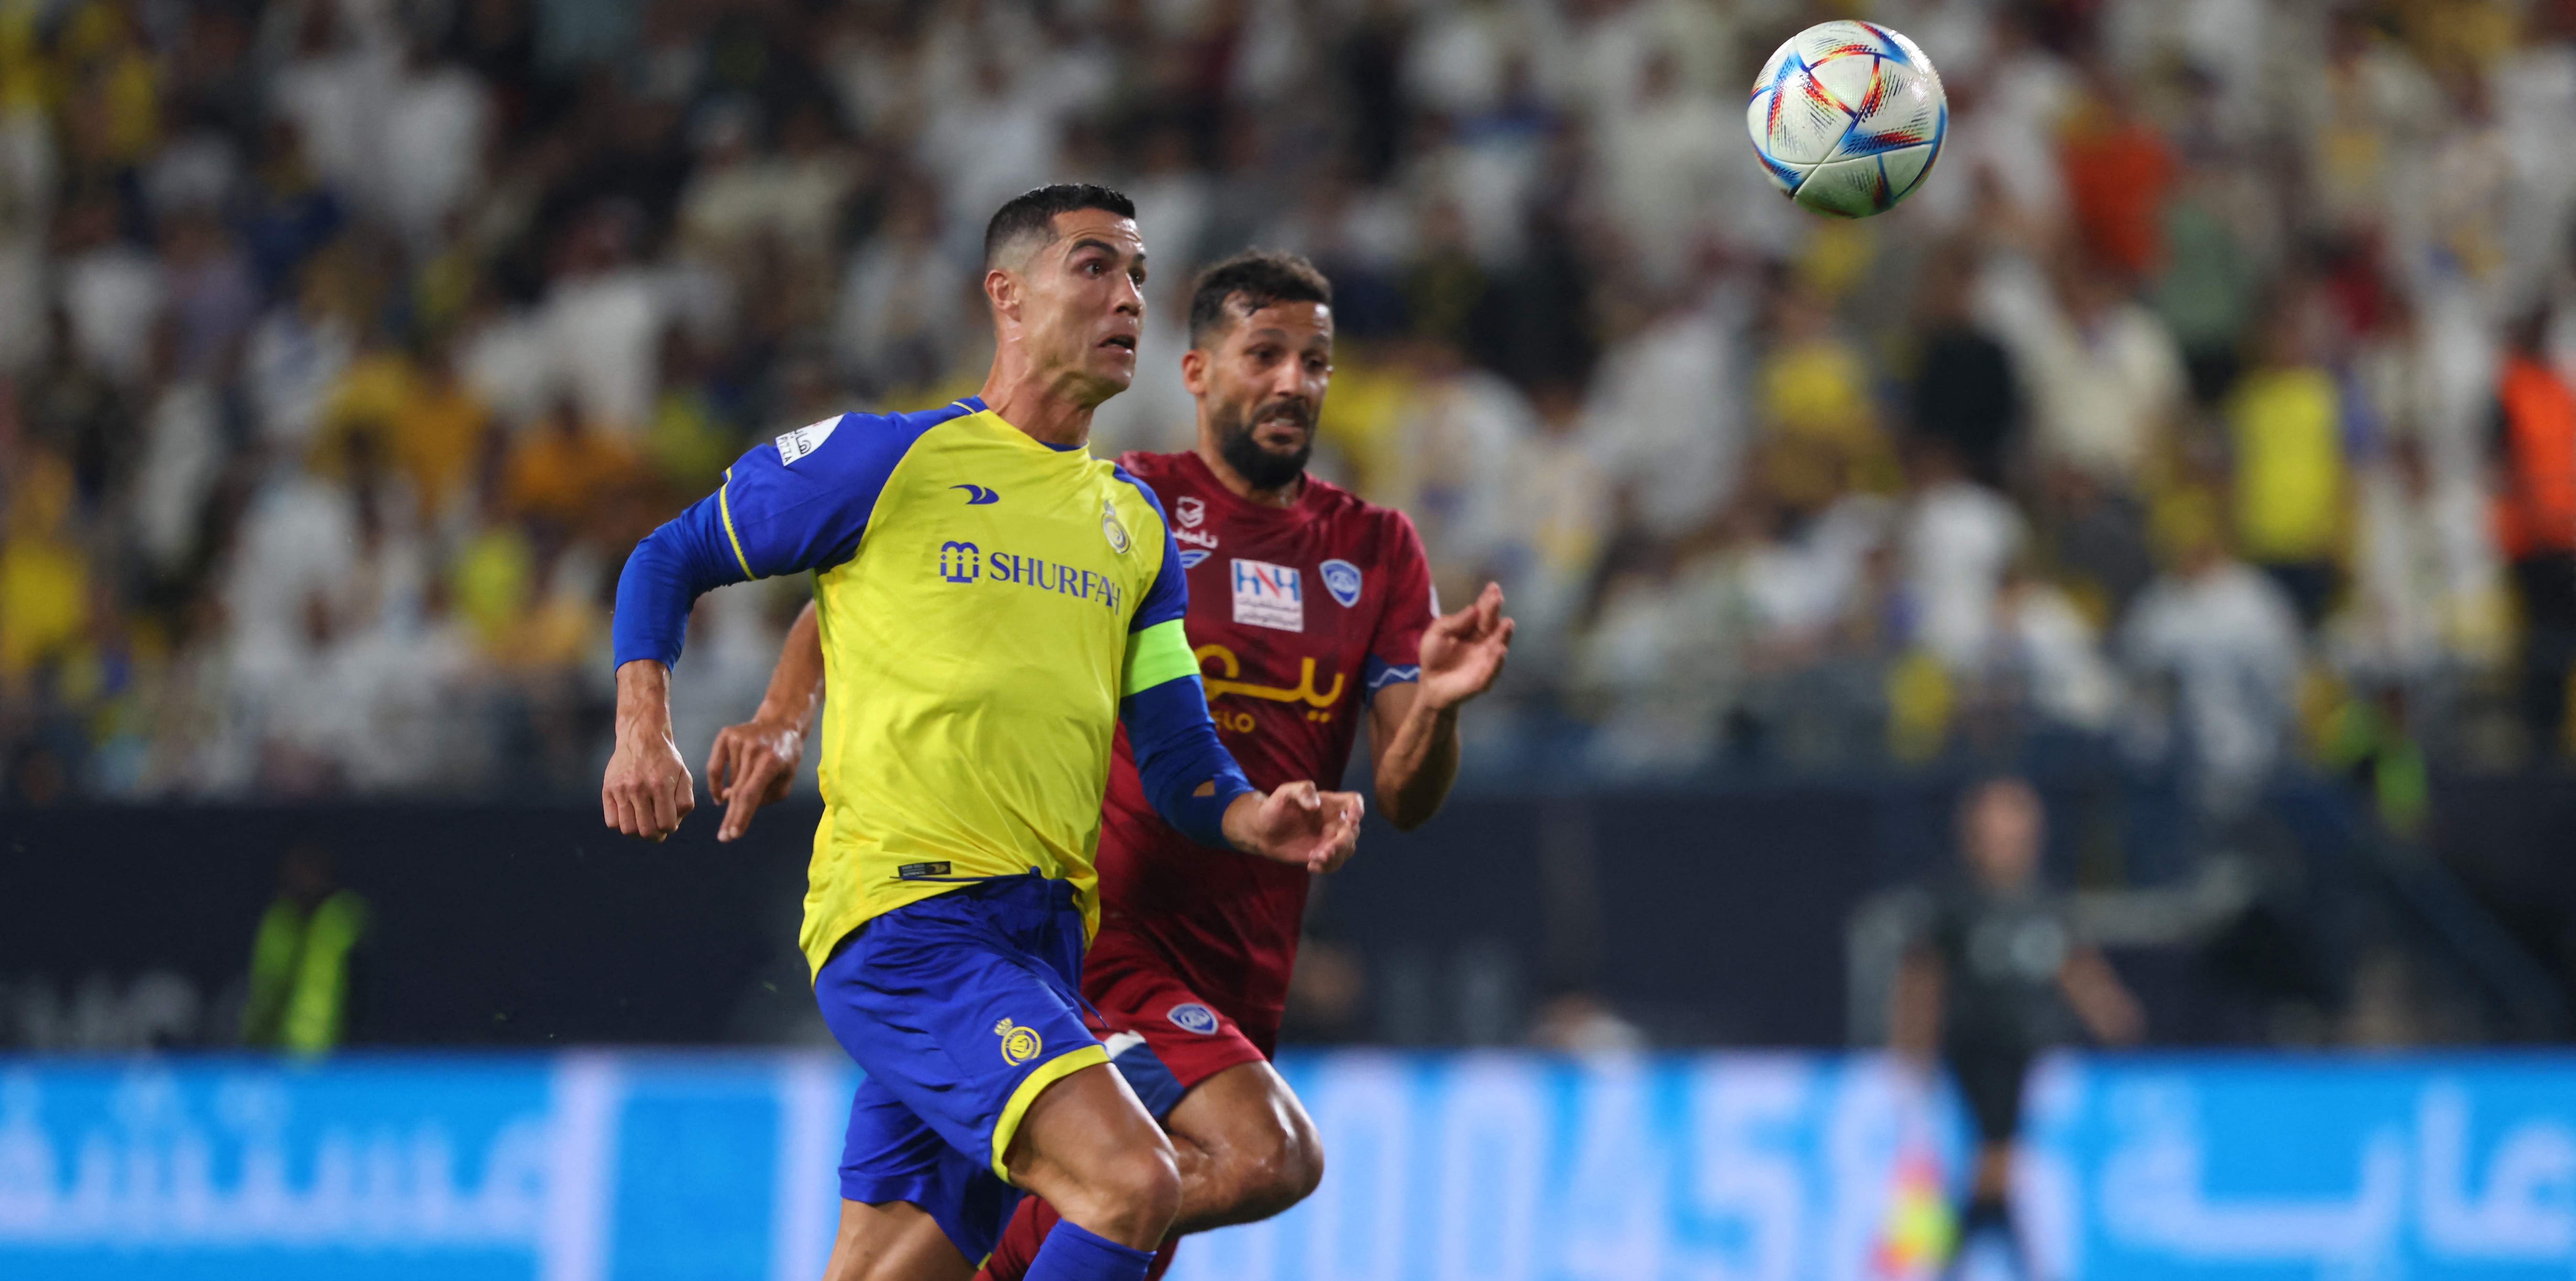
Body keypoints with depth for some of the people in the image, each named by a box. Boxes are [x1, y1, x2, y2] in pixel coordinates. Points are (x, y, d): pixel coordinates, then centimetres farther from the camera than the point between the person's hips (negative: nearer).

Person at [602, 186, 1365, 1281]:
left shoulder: (1134, 523, 20)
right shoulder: (889, 459, 2)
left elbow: (1175, 756, 17)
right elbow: (669, 559, 10)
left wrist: (1255, 819, -4)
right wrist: (644, 730, -5)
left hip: (1046, 937, 7)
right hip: (903, 912, -7)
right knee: (1133, 1180, -25)